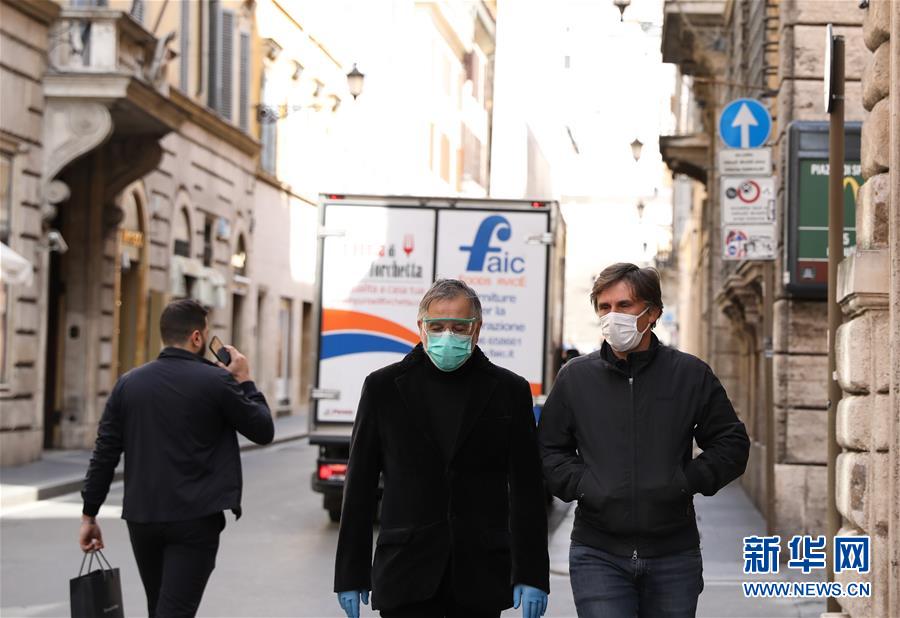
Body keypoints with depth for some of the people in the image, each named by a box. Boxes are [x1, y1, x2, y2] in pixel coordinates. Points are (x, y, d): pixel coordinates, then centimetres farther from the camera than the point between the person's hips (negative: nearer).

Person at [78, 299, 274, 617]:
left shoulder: (129, 383, 5)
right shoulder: (216, 381, -8)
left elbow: (105, 453, 4)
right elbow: (263, 431, 1)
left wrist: (89, 514, 10)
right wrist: (244, 382, 13)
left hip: (141, 518, 5)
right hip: (195, 520, -5)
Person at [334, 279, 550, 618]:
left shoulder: (509, 390, 5)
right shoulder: (383, 387, 4)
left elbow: (527, 491, 3)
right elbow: (359, 488, 6)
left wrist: (532, 576, -3)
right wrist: (351, 575, 3)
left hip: (481, 578, 1)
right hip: (406, 576, -1)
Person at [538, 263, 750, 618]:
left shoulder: (691, 375, 3)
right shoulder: (575, 377, 5)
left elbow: (732, 443, 7)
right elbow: (549, 450, 10)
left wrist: (688, 481, -7)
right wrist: (582, 485, -8)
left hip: (673, 557, 1)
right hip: (598, 555, -1)